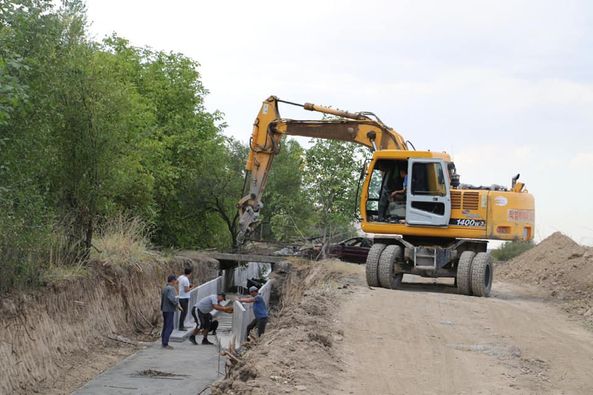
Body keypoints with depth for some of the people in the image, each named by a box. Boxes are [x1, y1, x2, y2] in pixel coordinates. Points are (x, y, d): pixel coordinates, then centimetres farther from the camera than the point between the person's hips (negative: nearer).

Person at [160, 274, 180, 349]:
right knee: (169, 327, -8)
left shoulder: (164, 288, 13)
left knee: (165, 326, 12)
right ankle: (165, 344, -11)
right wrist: (177, 305, -19)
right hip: (169, 310, -9)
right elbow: (172, 298, -30)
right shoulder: (171, 288, -15)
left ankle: (164, 343, 13)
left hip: (165, 310, 9)